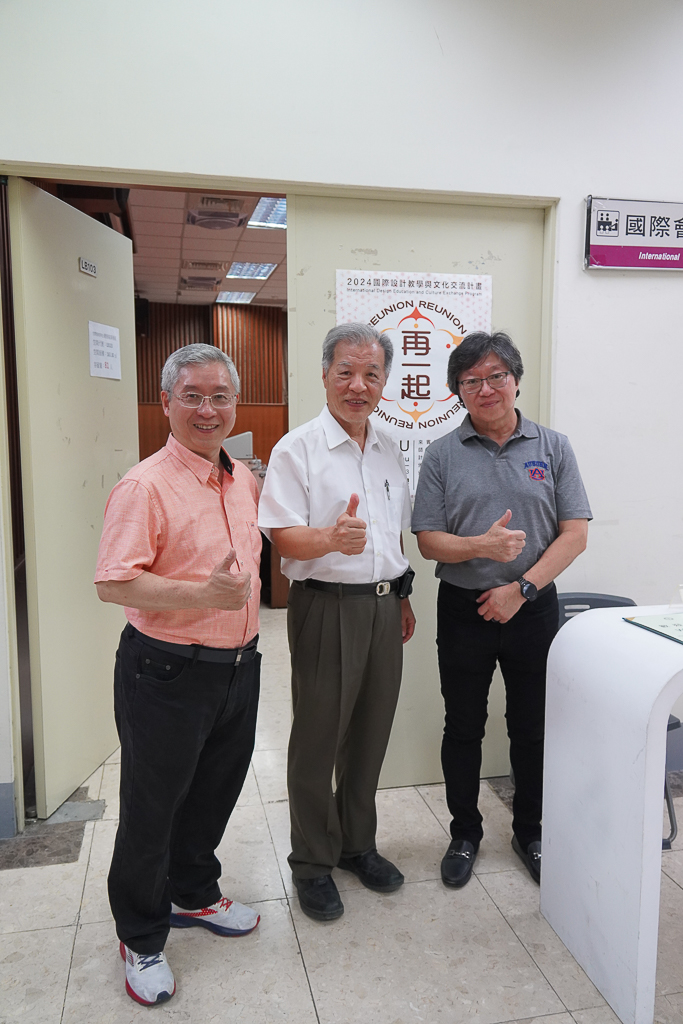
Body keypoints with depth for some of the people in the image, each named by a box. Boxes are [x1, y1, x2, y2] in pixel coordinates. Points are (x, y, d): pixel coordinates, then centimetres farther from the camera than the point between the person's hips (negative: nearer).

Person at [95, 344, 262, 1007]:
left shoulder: (244, 480, 7)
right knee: (152, 809, 11)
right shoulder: (145, 486, -17)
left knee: (214, 795, 23)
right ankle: (140, 939, 34)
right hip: (168, 674, -7)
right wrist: (204, 594, -30)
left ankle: (194, 896, 48)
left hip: (238, 667, 7)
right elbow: (113, 583, -22)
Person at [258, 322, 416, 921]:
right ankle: (312, 862, 25)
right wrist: (331, 539, -34)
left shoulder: (388, 449, 12)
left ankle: (357, 843, 35)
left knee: (370, 734, 15)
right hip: (327, 605, -6)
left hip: (383, 605, 6)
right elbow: (283, 535, -15)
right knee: (317, 739, 5)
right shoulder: (297, 449, -8)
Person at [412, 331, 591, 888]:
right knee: (463, 728, 12)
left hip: (532, 607, 1)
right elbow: (427, 539, -4)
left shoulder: (553, 447, 1)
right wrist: (483, 546, -22)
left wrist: (522, 588, -14)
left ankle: (530, 832, 36)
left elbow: (575, 533, -4)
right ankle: (465, 834, 33)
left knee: (532, 728, 14)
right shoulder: (443, 453, -1)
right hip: (464, 610, 0)